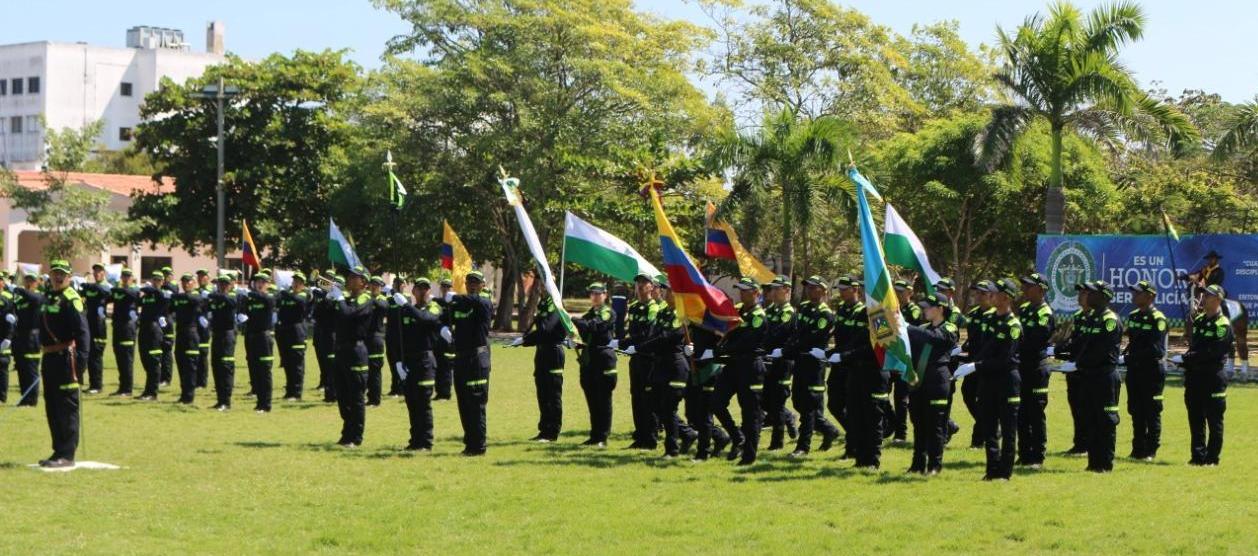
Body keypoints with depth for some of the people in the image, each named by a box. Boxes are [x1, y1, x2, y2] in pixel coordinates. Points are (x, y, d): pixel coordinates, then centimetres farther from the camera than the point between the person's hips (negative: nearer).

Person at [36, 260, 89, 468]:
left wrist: (81, 357, -25)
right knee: (52, 407, 14)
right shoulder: (50, 297, 16)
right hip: (50, 358, 10)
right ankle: (58, 451, 23)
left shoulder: (71, 299, -12)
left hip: (65, 357, -10)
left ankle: (67, 455, -2)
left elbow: (82, 330, -19)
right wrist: (46, 354, 19)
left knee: (67, 407, -5)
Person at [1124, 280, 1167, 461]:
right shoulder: (1133, 316, 12)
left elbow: (1156, 348, -19)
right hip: (1134, 371, 8)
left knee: (1151, 412, -1)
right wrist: (1126, 354, 0)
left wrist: (1134, 356, -23)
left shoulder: (1158, 319, -12)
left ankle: (1151, 451, 5)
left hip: (1152, 370, -8)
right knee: (1136, 411, 12)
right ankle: (1138, 449, 19)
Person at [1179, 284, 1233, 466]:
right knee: (1195, 419, 10)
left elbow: (1212, 352, -19)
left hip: (1213, 377, -8)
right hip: (1194, 376, 8)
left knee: (1214, 420, 0)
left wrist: (1186, 358, -19)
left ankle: (1212, 458, 5)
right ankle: (1198, 456, 17)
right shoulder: (1198, 320, 15)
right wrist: (1187, 360, 3)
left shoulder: (1223, 325, -11)